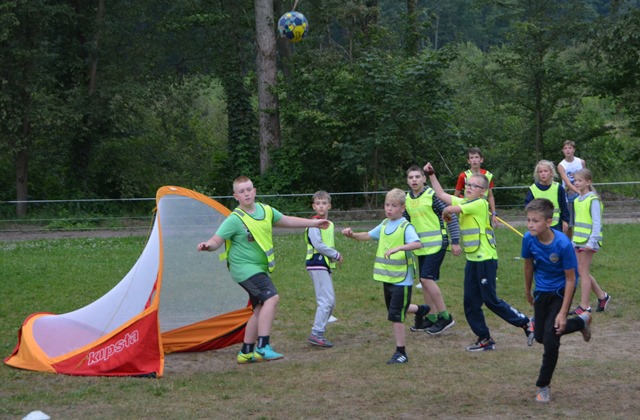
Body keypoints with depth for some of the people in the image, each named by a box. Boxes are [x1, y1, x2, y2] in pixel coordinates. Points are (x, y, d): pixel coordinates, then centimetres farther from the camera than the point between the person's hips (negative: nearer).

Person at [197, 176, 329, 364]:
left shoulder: (266, 210, 4)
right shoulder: (234, 220, -17)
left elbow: (287, 220, 20)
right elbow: (216, 240, -18)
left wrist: (313, 223, 25)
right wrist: (208, 245, -41)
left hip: (260, 268, 8)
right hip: (244, 268, -8)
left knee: (261, 309, 11)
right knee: (272, 297, -24)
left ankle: (246, 352, 20)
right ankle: (262, 347, -25)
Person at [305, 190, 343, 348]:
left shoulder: (329, 224, 16)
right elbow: (318, 245, -19)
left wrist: (335, 256, 0)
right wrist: (336, 255, -11)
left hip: (325, 265, 9)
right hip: (317, 265, -9)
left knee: (330, 301, 12)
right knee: (326, 300, -14)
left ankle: (319, 331, 18)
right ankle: (316, 334, -12)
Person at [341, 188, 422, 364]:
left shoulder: (406, 227, -14)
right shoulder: (385, 224, 9)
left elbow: (416, 243, -32)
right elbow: (368, 235, 21)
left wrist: (398, 248, -47)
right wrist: (352, 235, 2)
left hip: (402, 279, -8)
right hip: (387, 277, 8)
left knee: (395, 316, -8)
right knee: (394, 312, 24)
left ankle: (401, 353, 2)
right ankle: (420, 309, 50)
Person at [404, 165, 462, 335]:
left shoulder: (432, 195, -13)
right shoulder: (407, 199, 7)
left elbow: (451, 217, -11)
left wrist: (455, 242, -14)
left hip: (436, 244, -7)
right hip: (421, 246, 7)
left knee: (427, 278, -15)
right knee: (425, 281, 9)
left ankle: (445, 317, -7)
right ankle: (431, 318, 19)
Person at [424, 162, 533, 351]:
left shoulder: (480, 204, -14)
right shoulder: (463, 202, 11)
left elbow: (451, 209, -20)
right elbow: (441, 194, 17)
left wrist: (446, 213, 2)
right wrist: (431, 174, 13)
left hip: (485, 259, -9)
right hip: (472, 260, 9)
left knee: (490, 300, -5)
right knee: (470, 303, 7)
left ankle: (524, 322, 9)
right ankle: (485, 339, 16)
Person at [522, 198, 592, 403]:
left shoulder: (563, 244, -30)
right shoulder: (529, 239, -17)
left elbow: (570, 279, -22)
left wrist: (563, 313, -22)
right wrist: (528, 291, 17)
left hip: (561, 290, -5)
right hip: (542, 290, 5)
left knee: (550, 337, -13)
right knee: (539, 336, 12)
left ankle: (543, 386, 6)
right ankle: (581, 321, 37)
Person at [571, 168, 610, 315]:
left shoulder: (593, 200, -12)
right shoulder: (578, 200, 12)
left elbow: (597, 223, -16)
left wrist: (592, 241, -22)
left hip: (588, 241, -8)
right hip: (578, 241, 8)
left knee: (583, 271, -5)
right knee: (582, 272, 11)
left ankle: (584, 306, 1)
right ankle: (602, 296, 26)